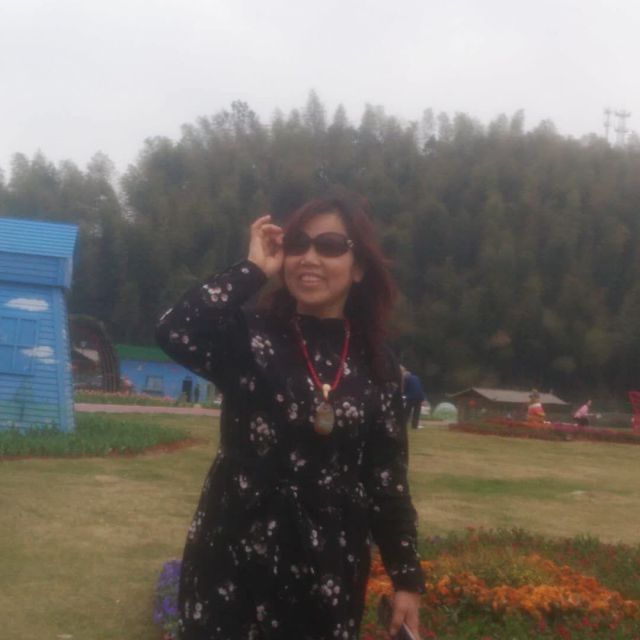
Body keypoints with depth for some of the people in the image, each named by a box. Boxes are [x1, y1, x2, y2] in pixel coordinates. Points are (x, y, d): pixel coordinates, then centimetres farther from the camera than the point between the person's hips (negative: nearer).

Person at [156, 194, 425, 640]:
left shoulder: (376, 366, 4)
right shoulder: (251, 339, -4)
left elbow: (388, 478, 7)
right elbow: (175, 332, -25)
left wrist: (407, 577, 5)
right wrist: (253, 269, -14)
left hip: (332, 570, 3)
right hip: (237, 558, -2)